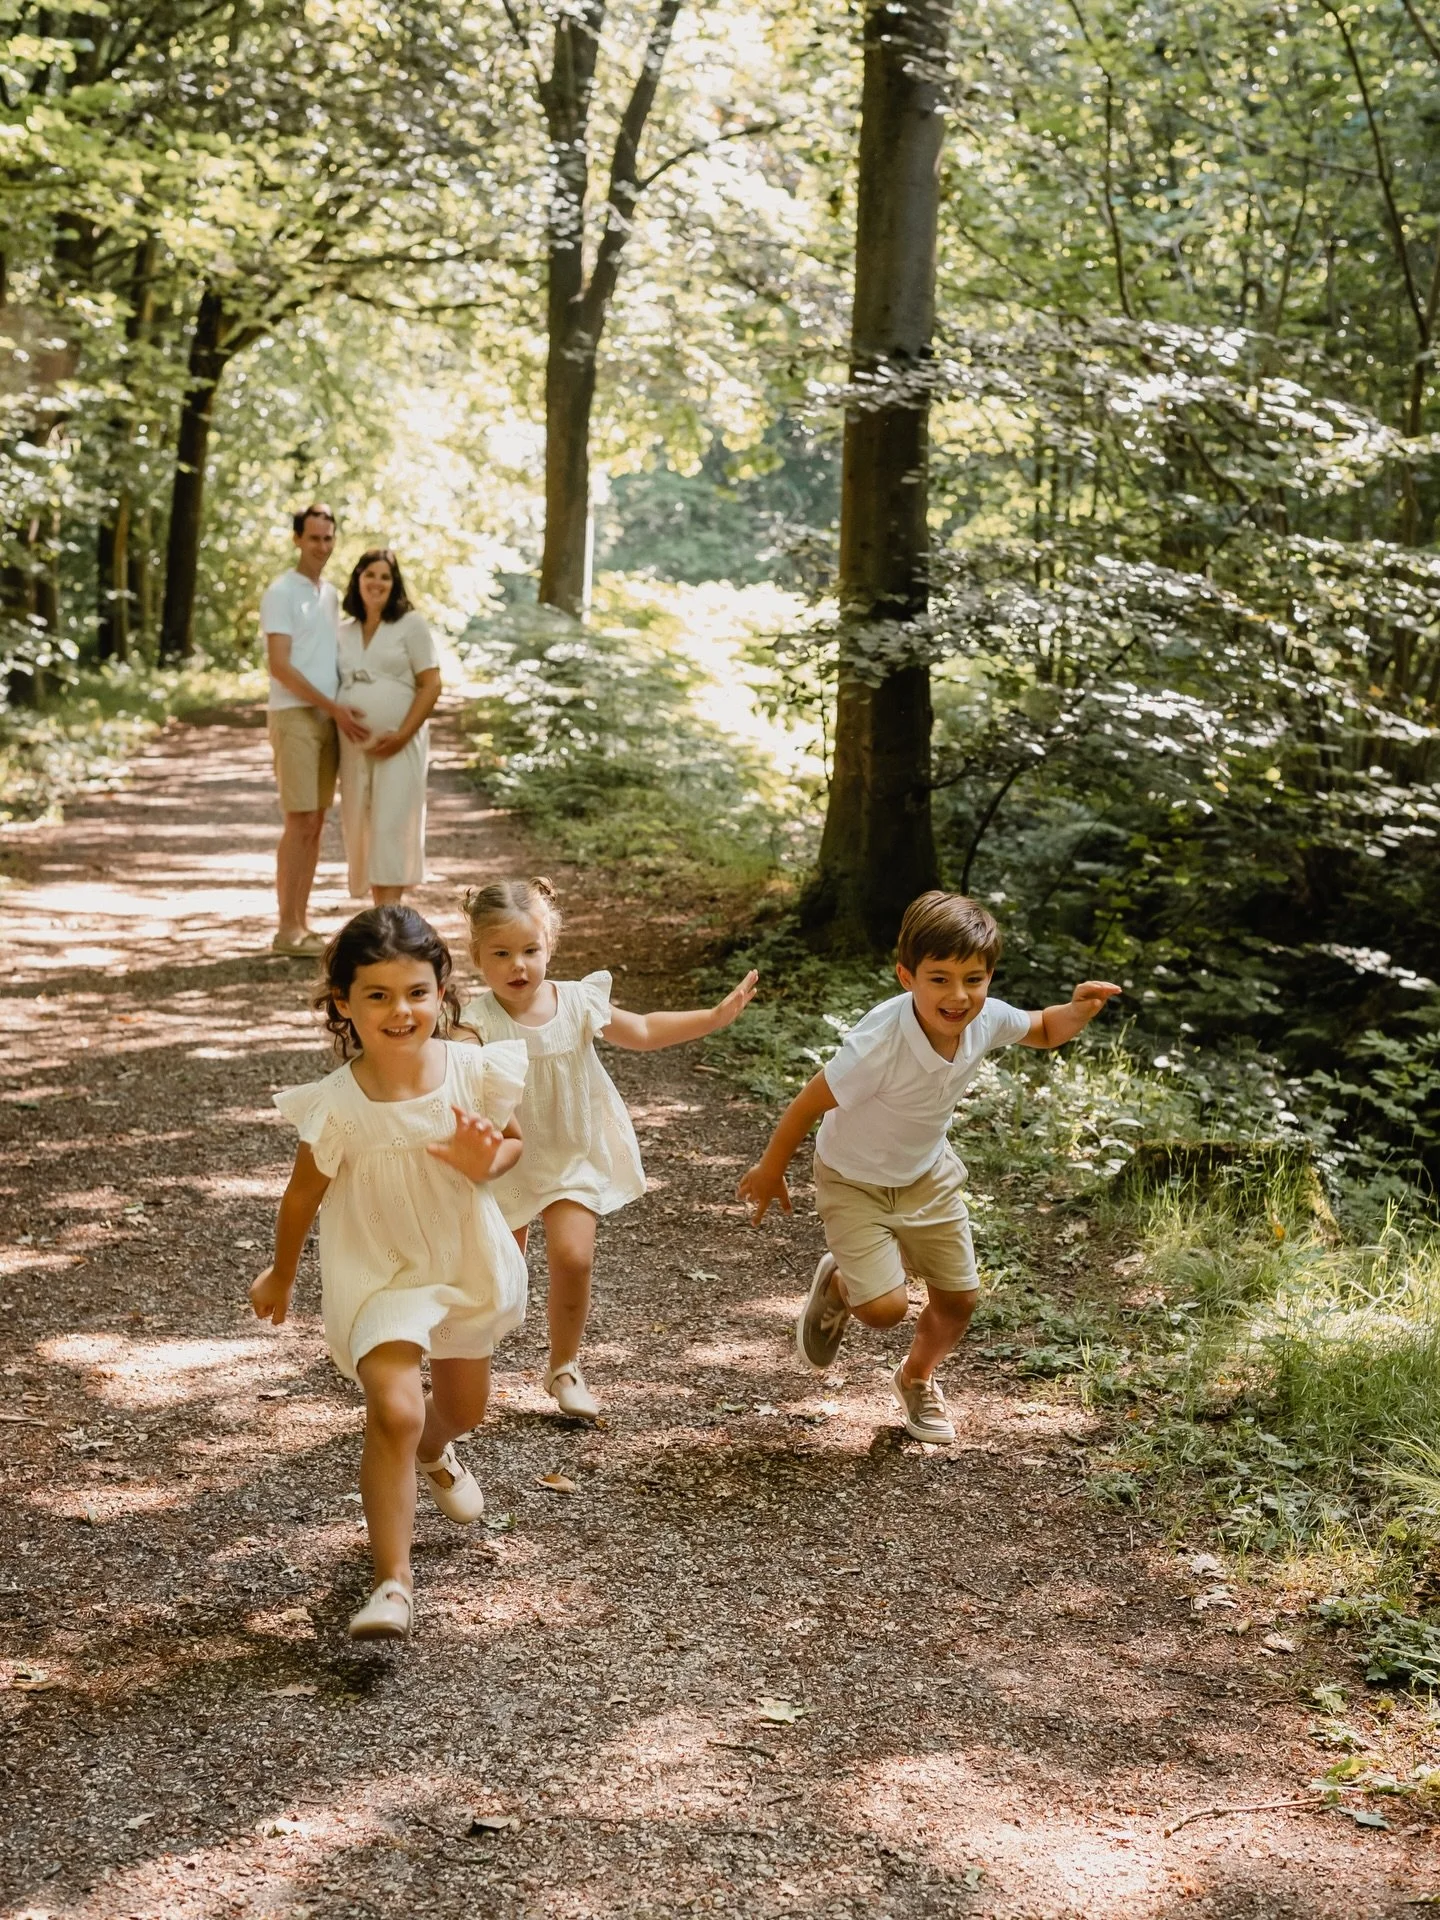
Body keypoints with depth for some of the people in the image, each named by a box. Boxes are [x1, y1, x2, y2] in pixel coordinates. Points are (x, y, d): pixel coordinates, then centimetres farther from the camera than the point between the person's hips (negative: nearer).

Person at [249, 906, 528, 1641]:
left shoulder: (474, 1072, -18)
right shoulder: (338, 1107, -24)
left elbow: (510, 1142, 1)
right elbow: (304, 1195, -8)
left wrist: (487, 1162, -24)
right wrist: (280, 1276, 7)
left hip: (466, 1264, 4)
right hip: (379, 1273, -4)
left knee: (465, 1405, 24)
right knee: (393, 1412, -22)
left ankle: (434, 1455, 62)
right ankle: (393, 1582, -11)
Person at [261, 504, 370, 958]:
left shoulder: (330, 594, 16)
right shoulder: (281, 592, -7)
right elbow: (280, 665, -14)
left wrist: (344, 710, 7)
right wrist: (334, 707, -17)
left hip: (330, 718, 7)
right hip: (294, 716, -7)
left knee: (316, 822, 7)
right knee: (300, 822, -10)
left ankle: (301, 922, 11)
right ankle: (287, 928, -7)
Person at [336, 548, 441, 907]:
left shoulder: (410, 625, 0)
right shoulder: (343, 632, 14)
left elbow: (431, 685, -5)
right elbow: (332, 686, 18)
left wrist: (402, 735, -14)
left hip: (398, 744, -5)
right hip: (354, 746, 5)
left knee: (392, 825, -10)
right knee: (361, 826, 4)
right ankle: (380, 912, 11)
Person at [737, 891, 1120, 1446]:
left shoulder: (988, 1020, -22)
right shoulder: (878, 1045, -39)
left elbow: (1044, 1031, 2)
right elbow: (808, 1105, -25)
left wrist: (1077, 1011, -21)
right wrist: (770, 1172, -11)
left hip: (928, 1175, 5)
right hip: (855, 1182, -5)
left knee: (958, 1298, 10)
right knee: (885, 1307, -15)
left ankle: (917, 1378, 43)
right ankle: (837, 1285, 22)